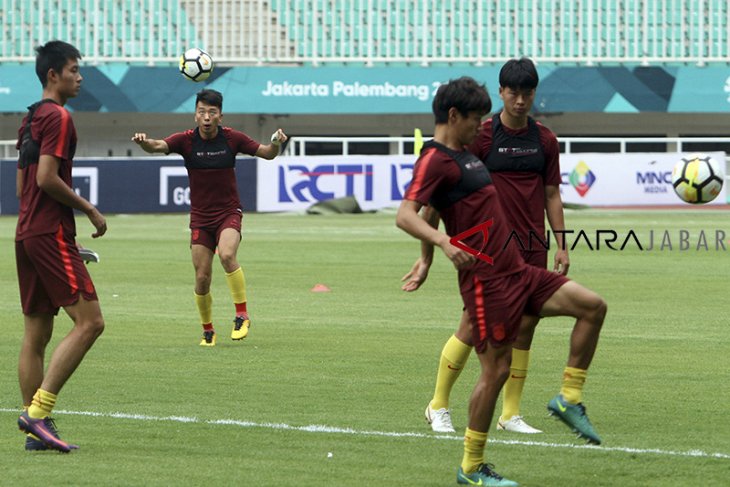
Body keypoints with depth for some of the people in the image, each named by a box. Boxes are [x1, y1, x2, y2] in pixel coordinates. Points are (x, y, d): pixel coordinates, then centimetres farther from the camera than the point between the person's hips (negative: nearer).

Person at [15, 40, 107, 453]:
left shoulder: (31, 118, 19)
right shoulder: (58, 117, -10)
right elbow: (48, 178, -19)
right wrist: (89, 209, -8)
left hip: (27, 234, 10)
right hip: (52, 234, -10)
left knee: (37, 333, 8)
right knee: (90, 322, -12)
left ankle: (35, 430, 7)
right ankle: (39, 411, -18)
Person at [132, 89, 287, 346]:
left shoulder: (232, 138, -5)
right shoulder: (186, 140, -7)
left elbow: (266, 153, 4)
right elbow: (158, 146, -23)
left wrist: (276, 144, -19)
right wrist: (144, 142, -46)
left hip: (229, 213, -1)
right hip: (200, 217, 1)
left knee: (227, 255, -30)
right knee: (202, 278, -1)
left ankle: (242, 315, -19)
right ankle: (207, 330, 19)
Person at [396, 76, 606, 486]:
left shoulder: (464, 155, 18)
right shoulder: (436, 160, -12)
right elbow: (405, 216, -26)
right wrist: (444, 242, -41)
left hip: (515, 271, 9)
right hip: (486, 279, -9)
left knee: (592, 306, 2)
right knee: (497, 370, -6)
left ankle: (570, 398, 8)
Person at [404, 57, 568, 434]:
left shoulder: (544, 140, 9)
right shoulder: (482, 136, -5)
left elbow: (551, 194, 15)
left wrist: (561, 245, 8)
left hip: (532, 247, 4)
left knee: (524, 326, 2)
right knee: (475, 325, -7)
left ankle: (511, 414, 11)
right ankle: (438, 407, 7)